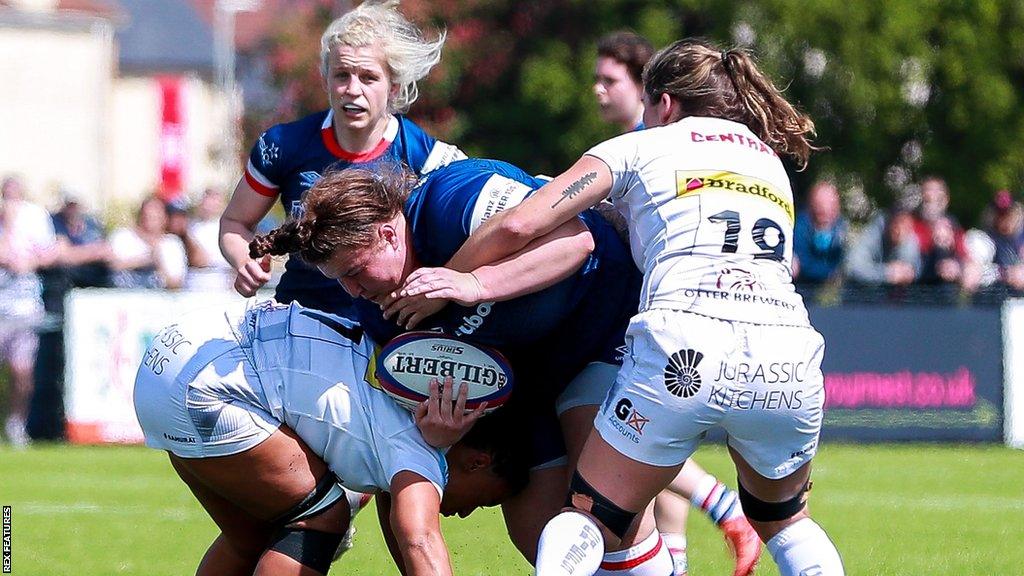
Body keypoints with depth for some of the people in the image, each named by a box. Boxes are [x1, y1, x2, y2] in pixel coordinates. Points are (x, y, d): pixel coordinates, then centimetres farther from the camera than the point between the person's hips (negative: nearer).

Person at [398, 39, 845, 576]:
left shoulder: (639, 148, 18)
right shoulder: (771, 161, 32)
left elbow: (518, 225, 8)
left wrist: (440, 280, 22)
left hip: (684, 346, -4)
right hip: (789, 358, 4)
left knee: (587, 518, 8)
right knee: (784, 520, 28)